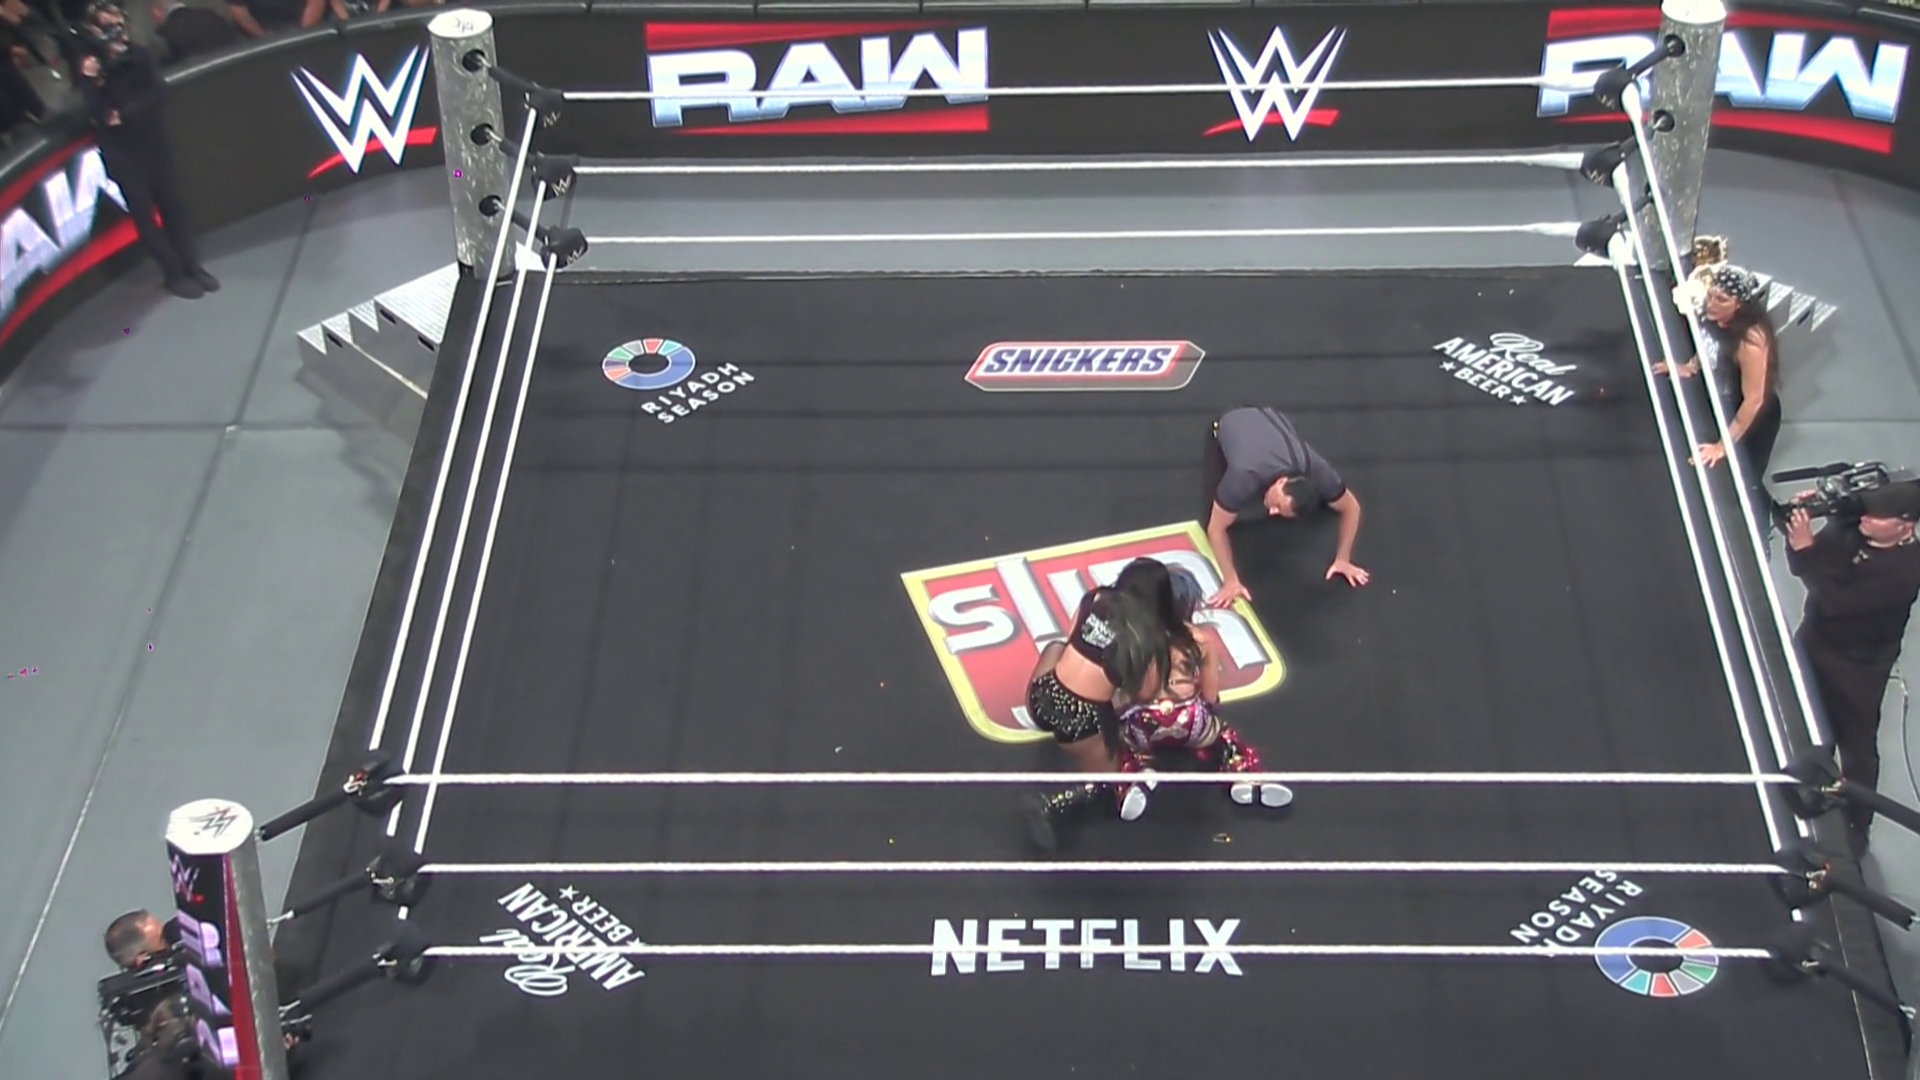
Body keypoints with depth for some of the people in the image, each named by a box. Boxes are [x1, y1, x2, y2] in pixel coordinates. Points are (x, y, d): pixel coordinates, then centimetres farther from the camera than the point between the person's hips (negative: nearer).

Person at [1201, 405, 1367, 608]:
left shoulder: (1319, 474, -37)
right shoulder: (1244, 479, -47)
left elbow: (1351, 508, -17)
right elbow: (1216, 529, -33)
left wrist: (1342, 559, -16)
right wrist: (1231, 581, -33)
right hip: (1227, 425, -2)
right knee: (1222, 517, -10)